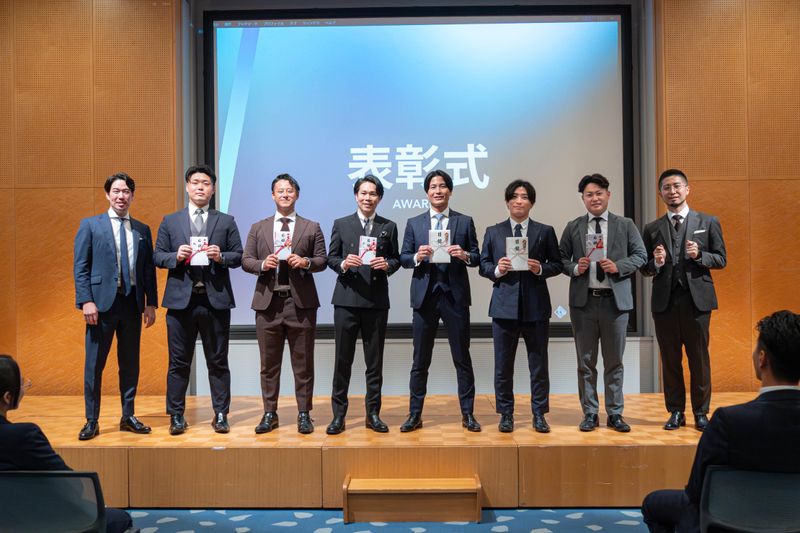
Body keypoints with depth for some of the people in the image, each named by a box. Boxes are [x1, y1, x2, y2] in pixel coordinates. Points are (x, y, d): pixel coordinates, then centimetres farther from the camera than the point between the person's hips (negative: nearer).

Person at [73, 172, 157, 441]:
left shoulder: (142, 230, 11)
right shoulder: (90, 225, 2)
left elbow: (149, 269, 11)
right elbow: (81, 267, -2)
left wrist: (151, 303, 4)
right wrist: (86, 301, -11)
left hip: (132, 303, 3)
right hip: (102, 302, -3)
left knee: (130, 364, 10)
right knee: (94, 364, 2)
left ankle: (128, 417, 21)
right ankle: (91, 421, 13)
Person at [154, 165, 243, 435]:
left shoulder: (226, 221, 8)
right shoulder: (170, 222, 10)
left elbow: (238, 256, 5)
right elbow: (158, 256, 7)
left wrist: (221, 257, -14)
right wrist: (176, 256, -12)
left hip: (216, 300, 0)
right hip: (181, 300, 1)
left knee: (218, 361, 6)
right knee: (179, 362, 6)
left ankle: (220, 415, 15)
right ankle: (176, 415, 17)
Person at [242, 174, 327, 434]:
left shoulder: (311, 227, 8)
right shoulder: (258, 228, 13)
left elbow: (322, 260, 4)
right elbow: (246, 260, 8)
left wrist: (306, 262, -16)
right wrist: (263, 264, -12)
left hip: (301, 302, -1)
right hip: (268, 301, 2)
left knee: (303, 363, 4)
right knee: (269, 363, 7)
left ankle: (304, 414, 13)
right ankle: (270, 414, 17)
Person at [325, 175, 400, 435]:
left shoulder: (389, 227, 10)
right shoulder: (341, 224, 7)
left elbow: (396, 259, 10)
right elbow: (331, 258, 6)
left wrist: (387, 265, -12)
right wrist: (343, 264, -14)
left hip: (376, 300, 1)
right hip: (347, 299, -1)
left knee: (375, 360, 7)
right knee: (343, 359, 2)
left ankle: (373, 413, 17)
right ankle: (339, 414, 12)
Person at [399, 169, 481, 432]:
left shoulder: (465, 222, 7)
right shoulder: (414, 223, 9)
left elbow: (477, 257, 4)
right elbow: (403, 258, 5)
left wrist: (465, 255, -17)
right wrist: (417, 257, -15)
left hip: (456, 295, -1)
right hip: (425, 295, 1)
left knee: (462, 358, 6)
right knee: (420, 360, 7)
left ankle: (467, 413, 16)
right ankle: (415, 414, 16)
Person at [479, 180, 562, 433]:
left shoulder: (545, 231, 7)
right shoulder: (493, 232, 9)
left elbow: (557, 265, 6)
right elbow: (483, 265, 8)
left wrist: (540, 269, -13)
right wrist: (497, 270, -12)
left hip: (536, 307, 0)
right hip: (504, 306, 1)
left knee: (539, 364, 6)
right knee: (503, 364, 6)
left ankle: (539, 414, 18)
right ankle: (506, 414, 18)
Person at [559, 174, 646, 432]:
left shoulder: (625, 225, 5)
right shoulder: (573, 227, 7)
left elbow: (640, 255, 4)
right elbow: (560, 258, 7)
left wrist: (618, 266, -13)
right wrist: (575, 268, -13)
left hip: (615, 300, 0)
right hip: (583, 301, 1)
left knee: (614, 361, 7)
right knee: (586, 362, 7)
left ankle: (615, 414, 18)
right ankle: (590, 414, 17)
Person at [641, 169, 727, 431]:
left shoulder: (708, 222, 6)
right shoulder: (652, 229, 9)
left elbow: (721, 259, 4)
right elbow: (645, 268, 9)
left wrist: (700, 256, -15)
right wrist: (656, 263, -13)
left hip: (697, 299, -1)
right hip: (664, 300, 1)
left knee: (699, 358, 4)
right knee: (670, 359, 7)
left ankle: (701, 412, 16)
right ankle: (675, 411, 17)